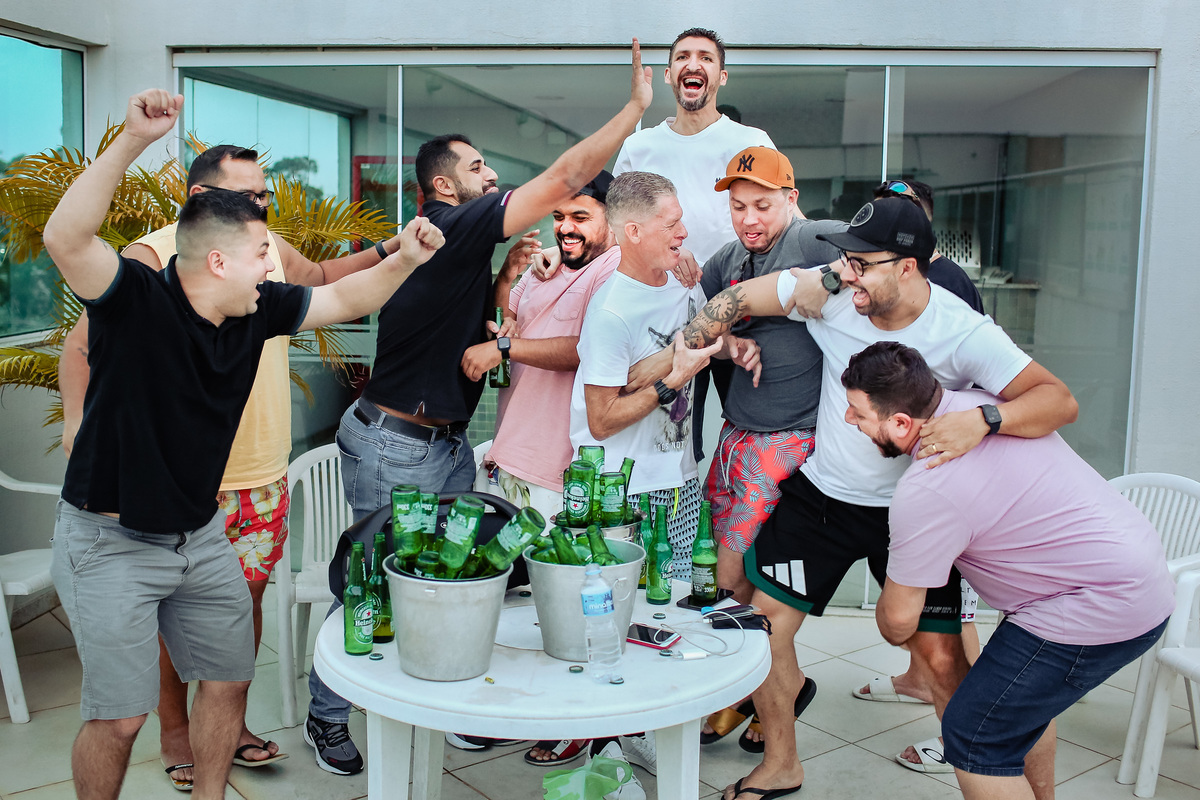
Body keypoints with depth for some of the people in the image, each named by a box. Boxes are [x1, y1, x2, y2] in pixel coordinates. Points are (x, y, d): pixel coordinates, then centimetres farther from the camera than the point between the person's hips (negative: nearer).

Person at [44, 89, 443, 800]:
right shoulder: (137, 300, -21)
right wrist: (134, 140, -46)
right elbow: (67, 240, -39)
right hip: (112, 542, -6)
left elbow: (342, 300, 8)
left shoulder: (258, 311, -2)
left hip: (202, 533, 7)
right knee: (120, 716, 1)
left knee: (229, 680, 16)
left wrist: (404, 260, -8)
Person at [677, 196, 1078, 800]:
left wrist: (983, 420, -44)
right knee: (764, 623, 3)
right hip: (819, 496, 3)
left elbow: (1060, 401, -26)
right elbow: (738, 298, -1)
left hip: (907, 510, -2)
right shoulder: (830, 293, -13)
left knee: (941, 656, -7)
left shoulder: (964, 333, -20)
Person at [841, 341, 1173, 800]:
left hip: (1100, 609, -10)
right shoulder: (979, 402, 2)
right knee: (1024, 693, 27)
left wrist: (898, 632, 13)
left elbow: (898, 620, -11)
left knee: (975, 737, -4)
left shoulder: (926, 492, -24)